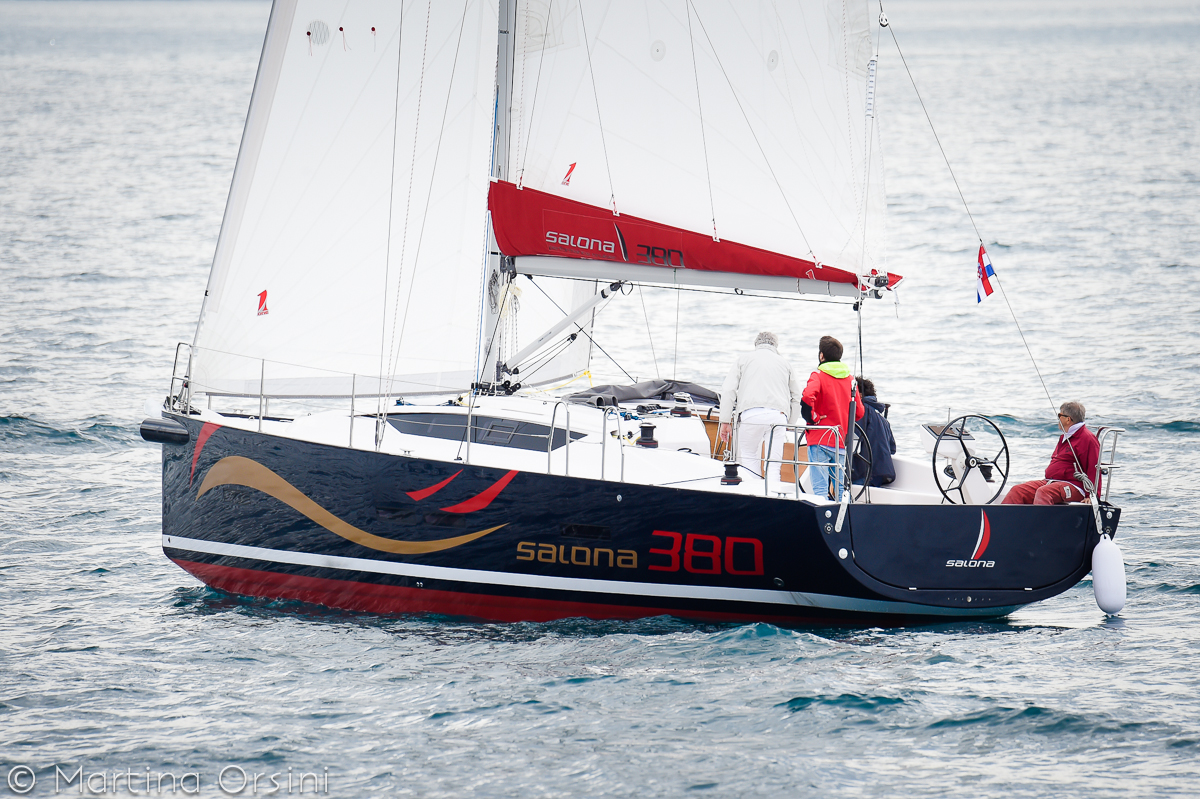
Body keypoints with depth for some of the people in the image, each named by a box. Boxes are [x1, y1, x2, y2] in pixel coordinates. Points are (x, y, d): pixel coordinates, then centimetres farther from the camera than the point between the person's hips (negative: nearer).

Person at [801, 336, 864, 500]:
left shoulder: (818, 376, -7)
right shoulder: (850, 379, 9)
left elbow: (807, 397, -27)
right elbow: (859, 412, 13)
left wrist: (811, 418, -13)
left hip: (820, 441, -5)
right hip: (842, 443, 5)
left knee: (820, 489, -7)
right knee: (841, 489, 12)